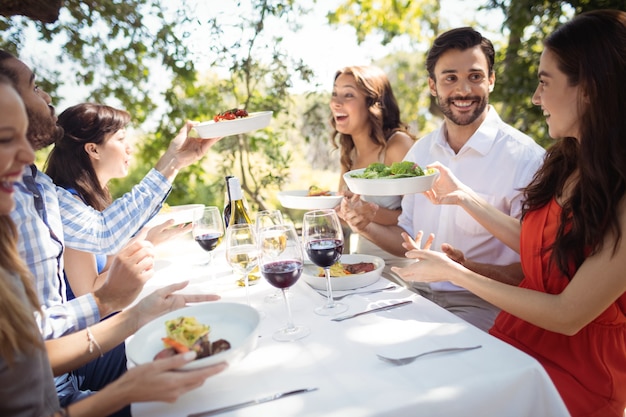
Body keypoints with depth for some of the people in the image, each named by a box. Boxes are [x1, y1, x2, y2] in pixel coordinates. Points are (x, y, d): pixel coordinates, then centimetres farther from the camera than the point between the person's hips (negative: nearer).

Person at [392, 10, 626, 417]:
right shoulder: (565, 162, 1)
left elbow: (569, 315, -21)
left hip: (577, 369, -6)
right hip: (518, 337, 6)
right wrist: (463, 196, 8)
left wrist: (453, 271, -17)